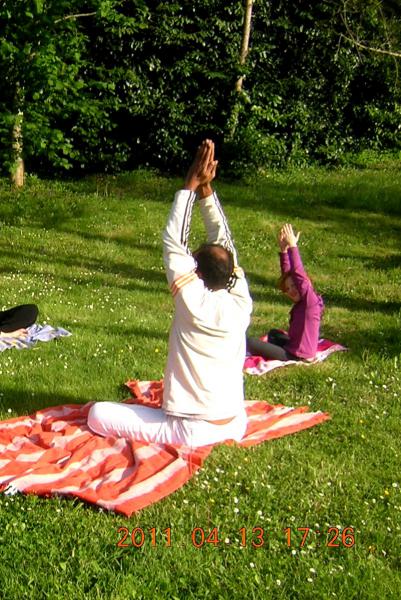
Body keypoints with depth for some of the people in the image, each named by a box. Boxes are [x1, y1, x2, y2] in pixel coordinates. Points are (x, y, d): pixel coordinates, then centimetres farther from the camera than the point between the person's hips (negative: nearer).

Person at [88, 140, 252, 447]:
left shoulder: (193, 304, -19)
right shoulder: (241, 304, -7)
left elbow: (174, 241, -10)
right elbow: (224, 241, 1)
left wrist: (192, 185, -6)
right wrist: (206, 188, -1)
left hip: (194, 432, -6)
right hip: (235, 425, 6)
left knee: (97, 414, 2)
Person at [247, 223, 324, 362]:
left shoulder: (311, 300, -18)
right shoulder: (301, 301, 5)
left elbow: (299, 274, -28)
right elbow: (287, 273, 7)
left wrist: (293, 246, -26)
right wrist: (284, 250, 0)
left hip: (297, 355, -10)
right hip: (293, 345, 10)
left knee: (250, 342, -15)